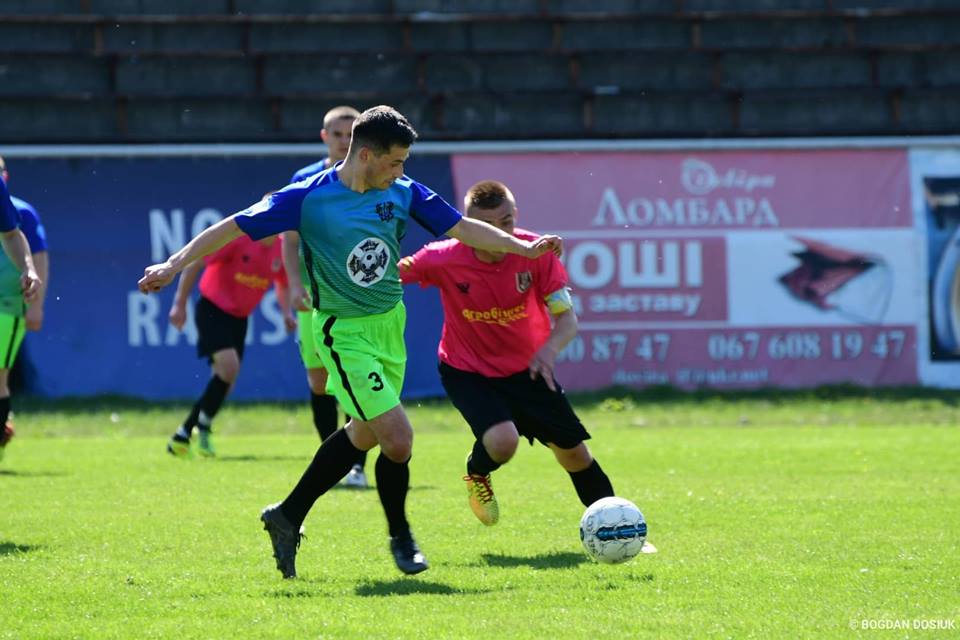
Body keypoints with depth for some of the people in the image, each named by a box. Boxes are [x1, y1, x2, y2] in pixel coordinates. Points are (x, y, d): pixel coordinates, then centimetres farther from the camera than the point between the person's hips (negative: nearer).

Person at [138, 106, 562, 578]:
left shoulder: (402, 193, -3)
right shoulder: (308, 198, -17)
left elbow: (462, 228, 3)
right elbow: (234, 227, -13)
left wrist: (524, 248, -6)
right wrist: (175, 264, -18)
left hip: (390, 324, 7)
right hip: (346, 334, -7)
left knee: (364, 434, 19)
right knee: (398, 438, -13)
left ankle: (287, 517, 34)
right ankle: (400, 537, 12)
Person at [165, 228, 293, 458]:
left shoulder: (282, 249, -1)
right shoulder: (237, 237, -19)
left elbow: (283, 282, 19)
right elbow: (194, 263, -15)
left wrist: (287, 312, 2)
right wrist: (180, 304, -15)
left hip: (238, 318, 7)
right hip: (213, 309, -7)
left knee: (224, 381, 5)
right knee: (229, 365, -25)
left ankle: (182, 436, 16)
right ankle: (203, 425, -6)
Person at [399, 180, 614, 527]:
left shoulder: (535, 252, -19)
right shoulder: (444, 259, -22)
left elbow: (567, 318, -18)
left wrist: (550, 348, -39)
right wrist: (398, 267, -34)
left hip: (526, 368, 3)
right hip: (466, 371, -3)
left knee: (572, 449, 5)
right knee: (502, 441, -26)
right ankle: (476, 473, 11)